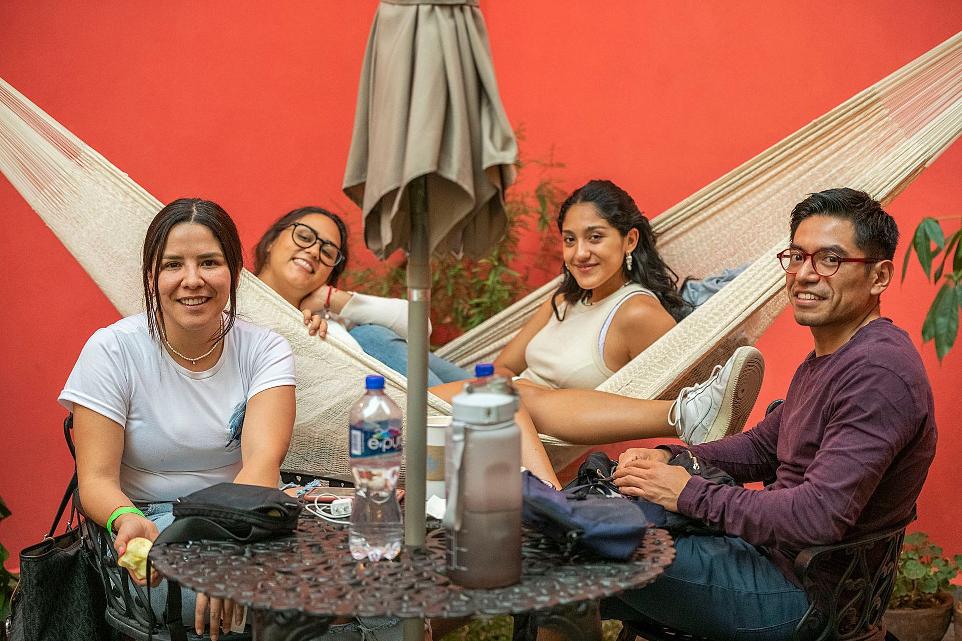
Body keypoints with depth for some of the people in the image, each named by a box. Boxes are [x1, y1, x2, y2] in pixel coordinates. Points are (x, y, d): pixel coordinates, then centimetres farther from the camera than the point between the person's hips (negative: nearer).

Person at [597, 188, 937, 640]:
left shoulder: (878, 372, -22)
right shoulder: (826, 358, 13)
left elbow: (820, 516, -30)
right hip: (766, 548, 11)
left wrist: (692, 494, -21)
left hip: (799, 590, -10)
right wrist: (670, 459, 3)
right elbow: (763, 446, 21)